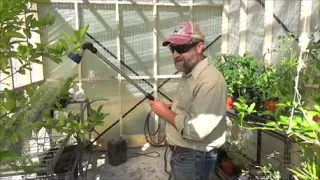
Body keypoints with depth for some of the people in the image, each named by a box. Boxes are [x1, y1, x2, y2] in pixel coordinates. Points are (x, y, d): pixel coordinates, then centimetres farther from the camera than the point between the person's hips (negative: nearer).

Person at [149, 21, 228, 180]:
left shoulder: (210, 81, -27)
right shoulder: (187, 74, 6)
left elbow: (196, 130, -32)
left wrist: (165, 113, -21)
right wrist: (171, 107, 0)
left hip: (194, 159, -9)